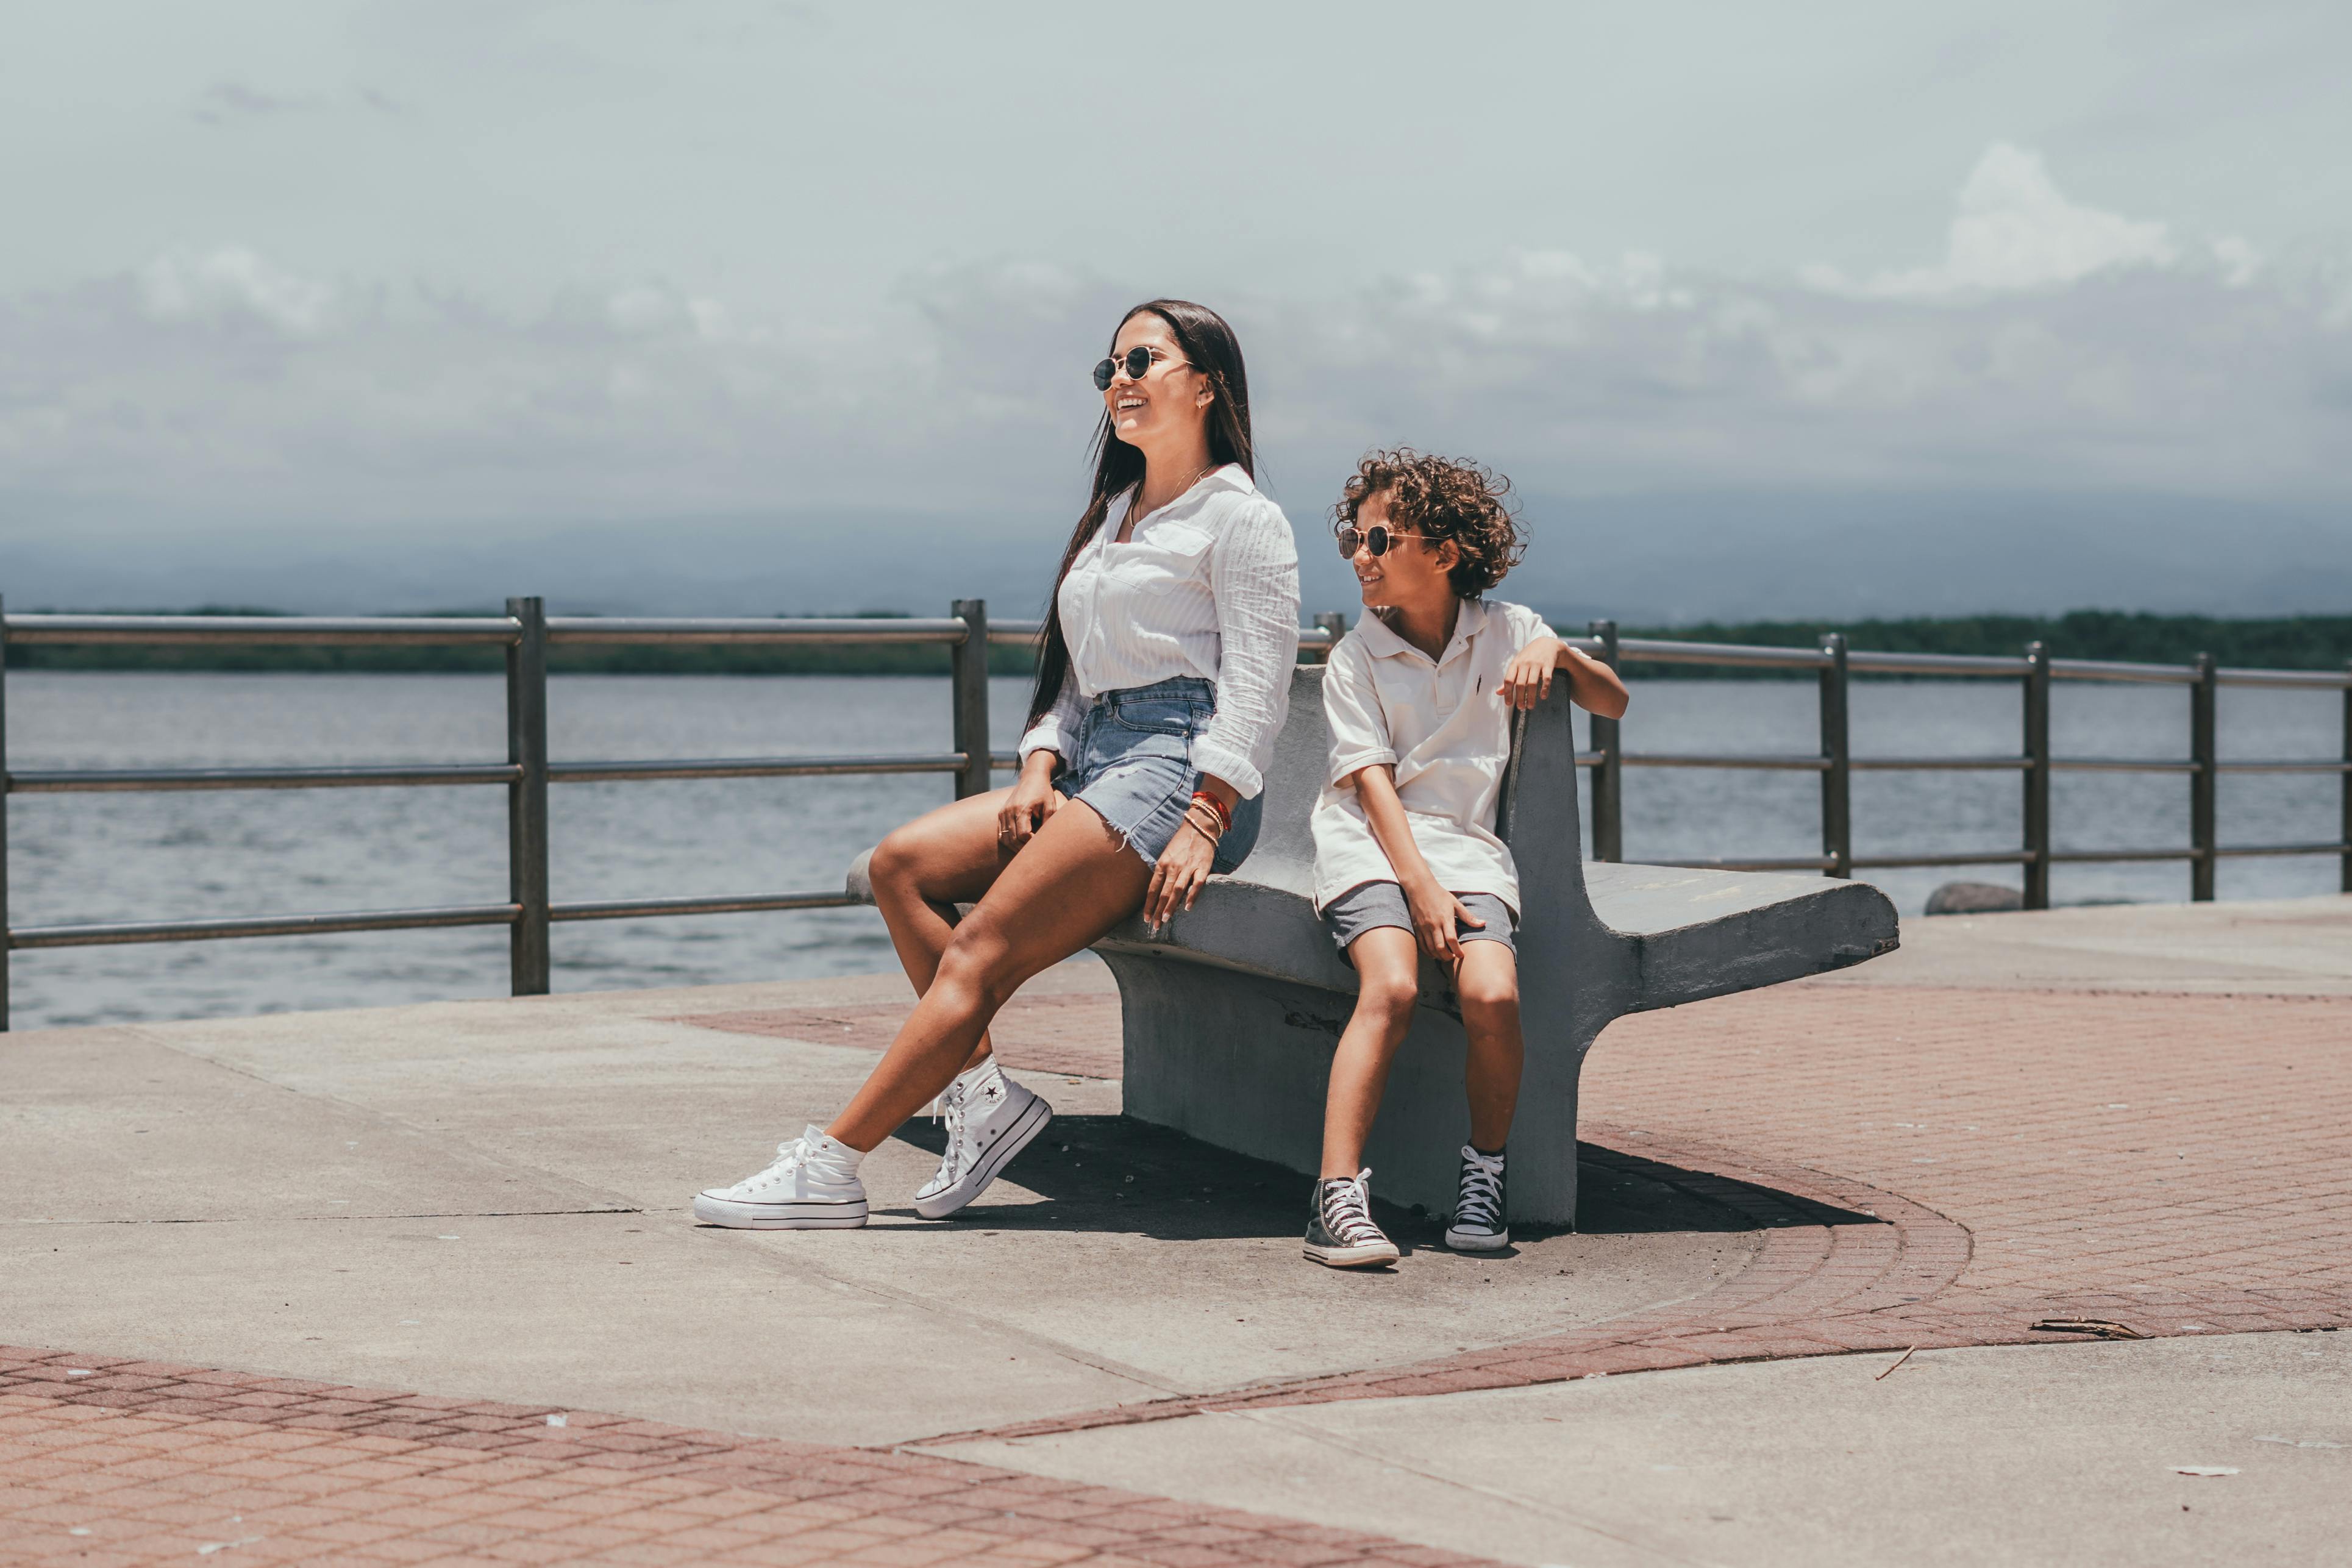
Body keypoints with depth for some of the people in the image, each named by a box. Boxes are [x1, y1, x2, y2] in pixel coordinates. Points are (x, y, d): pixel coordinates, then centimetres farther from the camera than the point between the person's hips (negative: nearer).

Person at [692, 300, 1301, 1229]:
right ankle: (982, 1096, -16)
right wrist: (1038, 770, 3)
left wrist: (1201, 824, -20)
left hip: (1178, 768, -9)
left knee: (982, 950, -21)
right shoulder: (1111, 516, 26)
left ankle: (830, 1167, -26)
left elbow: (1255, 687, -9)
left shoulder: (1241, 518, 1)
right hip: (1092, 767, 9)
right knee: (901, 864, -12)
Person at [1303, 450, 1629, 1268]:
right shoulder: (1355, 656, 7)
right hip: (1371, 843, -1)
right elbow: (1373, 779, -4)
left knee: (1493, 994, -28)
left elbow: (1614, 704, 14)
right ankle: (1338, 1196, -35)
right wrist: (1420, 887, -18)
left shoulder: (1505, 631, 12)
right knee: (1391, 987, -31)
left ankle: (1485, 1171, -4)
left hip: (1467, 844, 2)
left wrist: (1558, 654, -7)